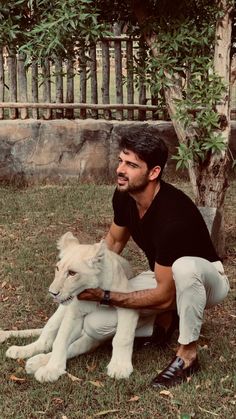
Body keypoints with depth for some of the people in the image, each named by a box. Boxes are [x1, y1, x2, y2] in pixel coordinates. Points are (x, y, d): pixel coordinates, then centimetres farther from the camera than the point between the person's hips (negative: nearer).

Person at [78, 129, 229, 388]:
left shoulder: (173, 217, -37)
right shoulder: (123, 196, -14)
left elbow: (165, 296, -31)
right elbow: (114, 240, 8)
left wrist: (104, 297, -25)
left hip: (205, 278, -6)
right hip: (164, 277, 6)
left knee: (184, 266, -44)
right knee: (95, 325, -15)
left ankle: (187, 354, -22)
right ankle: (164, 321, 9)